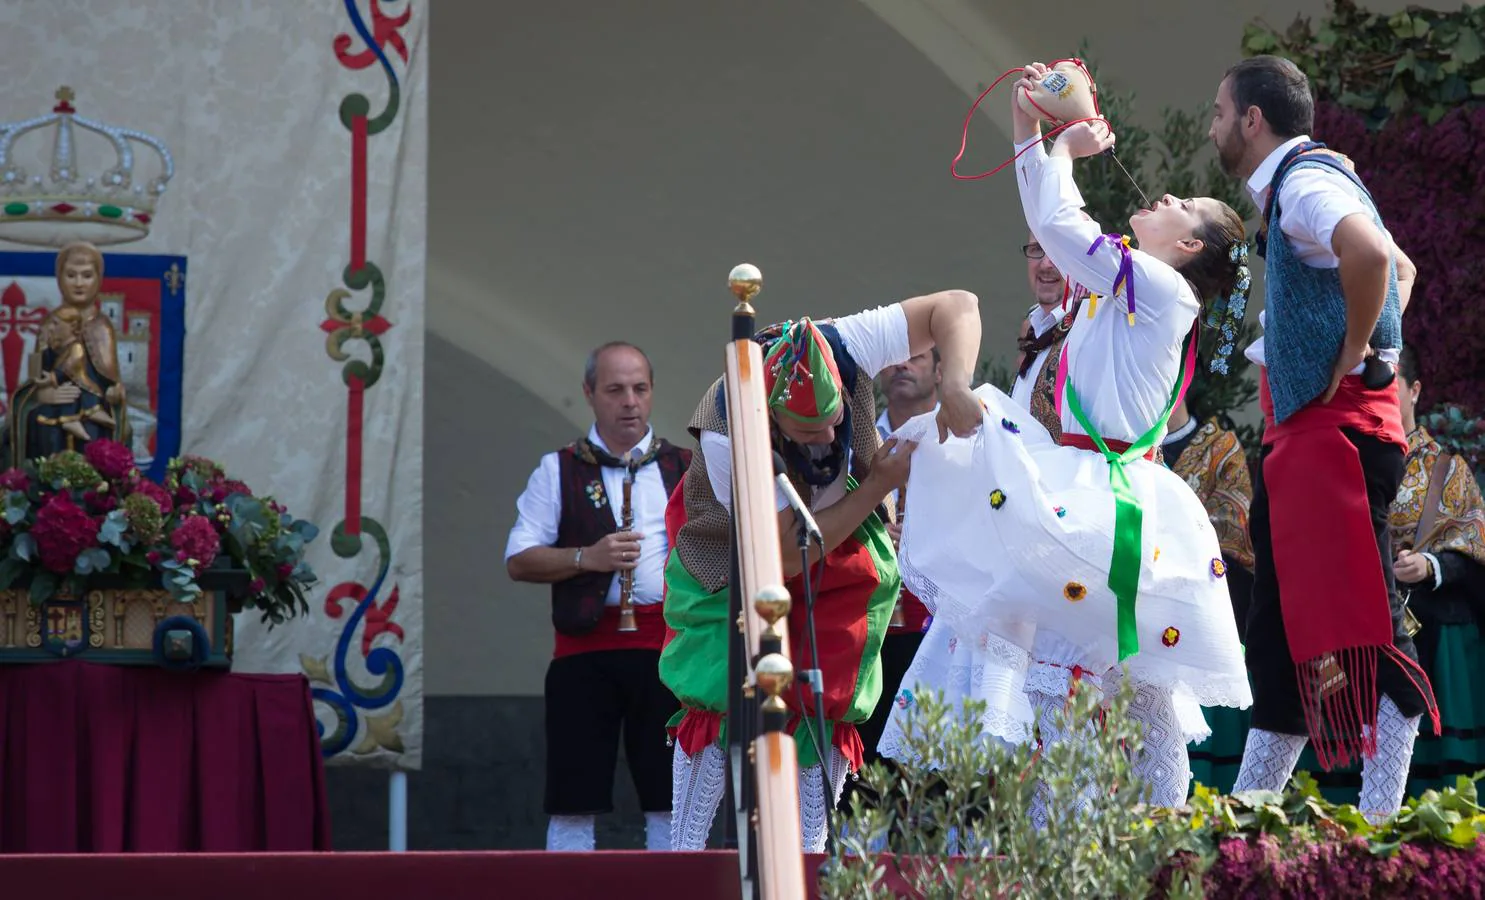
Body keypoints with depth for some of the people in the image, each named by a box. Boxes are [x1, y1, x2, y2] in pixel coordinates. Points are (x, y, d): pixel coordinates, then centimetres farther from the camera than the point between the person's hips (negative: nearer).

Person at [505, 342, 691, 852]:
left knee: (671, 799, 3)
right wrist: (587, 557, -13)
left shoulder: (685, 468, 13)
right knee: (573, 802, 0)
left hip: (668, 645, 1)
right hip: (586, 649, -1)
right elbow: (518, 561, 1)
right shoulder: (560, 471, 7)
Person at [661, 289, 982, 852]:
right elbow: (782, 559, -32)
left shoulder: (842, 348, -33)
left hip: (840, 534, 4)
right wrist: (878, 486, -33)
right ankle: (685, 853, -2)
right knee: (723, 698, -14)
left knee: (829, 704, -1)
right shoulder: (726, 433, -39)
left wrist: (955, 387, -43)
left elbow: (957, 307, -25)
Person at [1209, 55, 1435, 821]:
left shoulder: (1305, 182, -12)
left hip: (1337, 427, -11)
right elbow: (1401, 267, 33)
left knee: (1361, 629, -11)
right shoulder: (1298, 187, 20)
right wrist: (1373, 348, 19)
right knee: (1284, 630, 11)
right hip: (1304, 432, 11)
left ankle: (1381, 818, -12)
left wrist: (1352, 356, -21)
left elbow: (1372, 254, -33)